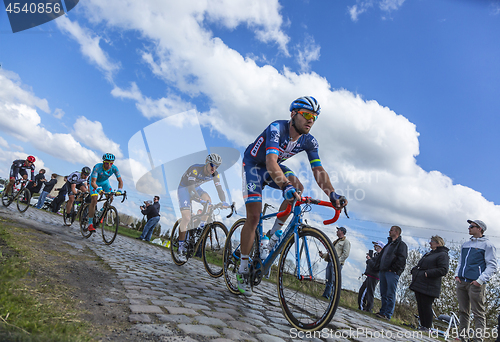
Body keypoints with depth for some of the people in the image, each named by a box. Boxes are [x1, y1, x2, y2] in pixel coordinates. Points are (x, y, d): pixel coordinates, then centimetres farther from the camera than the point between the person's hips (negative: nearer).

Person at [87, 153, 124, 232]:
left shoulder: (114, 168, -27)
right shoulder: (97, 167, -36)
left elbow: (120, 181, -26)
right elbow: (93, 182, -39)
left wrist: (120, 190, -44)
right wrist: (98, 189, -58)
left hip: (105, 182, 4)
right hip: (95, 182, -4)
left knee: (110, 198, -13)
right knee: (94, 200, -19)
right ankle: (90, 224, -14)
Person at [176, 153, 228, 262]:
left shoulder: (215, 175, -14)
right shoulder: (195, 169, -31)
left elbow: (219, 188, -19)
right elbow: (190, 187, -38)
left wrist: (223, 202, -37)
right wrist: (200, 200, -50)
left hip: (196, 188, 5)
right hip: (184, 188, -5)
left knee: (208, 199, -27)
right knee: (186, 217, -17)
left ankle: (201, 226, -10)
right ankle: (181, 246, -5)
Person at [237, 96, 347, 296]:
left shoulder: (309, 141, -14)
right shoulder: (277, 128, -32)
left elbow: (318, 170, -21)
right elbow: (270, 162, -46)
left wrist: (332, 194, -38)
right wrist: (285, 185, -63)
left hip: (273, 167, 5)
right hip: (253, 165, -5)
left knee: (298, 187, -24)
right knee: (254, 217, -13)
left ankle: (273, 235, -5)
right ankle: (243, 269, 3)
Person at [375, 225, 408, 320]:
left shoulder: (401, 244, -2)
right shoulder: (388, 244, 23)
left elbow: (401, 259, -13)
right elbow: (381, 256, 26)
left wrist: (392, 269, -16)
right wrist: (379, 266, 12)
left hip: (392, 273, -8)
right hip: (382, 271, 8)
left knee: (390, 294, -5)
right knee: (383, 294, 10)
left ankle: (388, 314, -3)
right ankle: (383, 311, 16)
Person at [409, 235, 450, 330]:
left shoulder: (443, 255, -6)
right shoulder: (429, 254, 23)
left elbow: (443, 270, -18)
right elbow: (419, 265, 31)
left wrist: (427, 273, -22)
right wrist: (414, 271, 10)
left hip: (428, 288, -9)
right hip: (419, 285, 9)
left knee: (426, 307, -4)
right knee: (420, 306, 12)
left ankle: (427, 327, 5)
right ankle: (422, 326, 20)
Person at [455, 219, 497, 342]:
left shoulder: (487, 245, -1)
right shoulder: (466, 244, 18)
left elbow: (492, 266, -6)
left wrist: (480, 280, -15)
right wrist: (457, 274, 8)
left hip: (475, 284, -6)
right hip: (461, 282, 7)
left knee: (478, 313, -2)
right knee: (463, 311, 11)